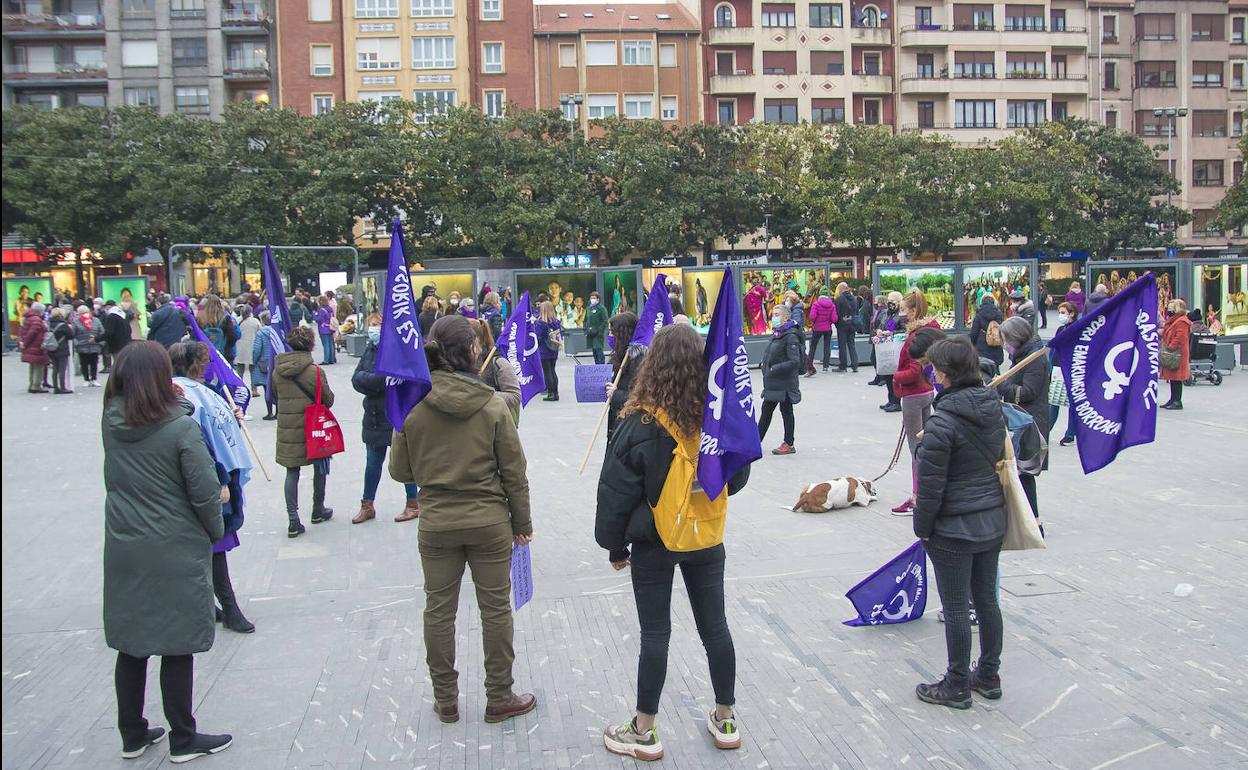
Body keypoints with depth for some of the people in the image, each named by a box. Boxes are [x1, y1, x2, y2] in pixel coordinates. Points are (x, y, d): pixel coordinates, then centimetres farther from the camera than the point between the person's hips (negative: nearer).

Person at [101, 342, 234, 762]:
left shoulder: (110, 421, -4)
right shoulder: (182, 428, -19)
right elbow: (206, 494, -17)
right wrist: (215, 531, 0)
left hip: (123, 550, 6)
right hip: (175, 553, -5)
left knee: (130, 645, 17)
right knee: (177, 648, 7)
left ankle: (132, 735, 31)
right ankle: (183, 739, 20)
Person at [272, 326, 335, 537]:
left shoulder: (277, 371, -2)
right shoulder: (314, 371, -16)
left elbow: (275, 397, 10)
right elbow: (328, 400, -7)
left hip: (286, 429, 3)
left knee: (292, 472, 8)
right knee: (320, 467, 18)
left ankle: (293, 521, 4)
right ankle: (318, 510, 32)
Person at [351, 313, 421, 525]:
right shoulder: (370, 348, 7)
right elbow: (357, 378, -2)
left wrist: (365, 379, -15)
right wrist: (374, 381, -18)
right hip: (374, 416, 6)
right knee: (373, 462, 15)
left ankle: (413, 505, 22)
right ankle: (367, 505, 28)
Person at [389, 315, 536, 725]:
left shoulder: (413, 407, -8)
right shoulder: (492, 405, -12)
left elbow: (400, 471, 0)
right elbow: (514, 472, -7)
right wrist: (522, 523, 5)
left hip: (436, 523, 2)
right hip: (489, 522, -1)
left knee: (439, 610, 14)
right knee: (496, 609, 12)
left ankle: (445, 700, 26)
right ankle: (499, 698, 23)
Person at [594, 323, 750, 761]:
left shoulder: (641, 424, -20)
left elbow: (616, 491, -12)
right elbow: (739, 478, 5)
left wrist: (614, 545, 1)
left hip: (653, 544, -3)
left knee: (655, 634, 6)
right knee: (715, 626, 15)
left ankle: (644, 733, 19)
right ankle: (725, 721, 30)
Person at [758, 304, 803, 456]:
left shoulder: (791, 337, -17)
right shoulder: (776, 333, 10)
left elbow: (795, 362, -23)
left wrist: (774, 369, -22)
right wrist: (766, 366, 8)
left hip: (785, 383, -9)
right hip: (773, 383, 9)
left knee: (786, 412, 3)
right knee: (766, 411, 13)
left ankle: (789, 444, 15)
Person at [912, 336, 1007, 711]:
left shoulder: (943, 422, -23)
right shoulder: (993, 409, 0)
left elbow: (930, 486, -19)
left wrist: (922, 527, -5)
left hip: (954, 529, -8)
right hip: (993, 521, 8)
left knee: (956, 609, 5)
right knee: (986, 599, 19)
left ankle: (956, 687, 18)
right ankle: (989, 676, 33)